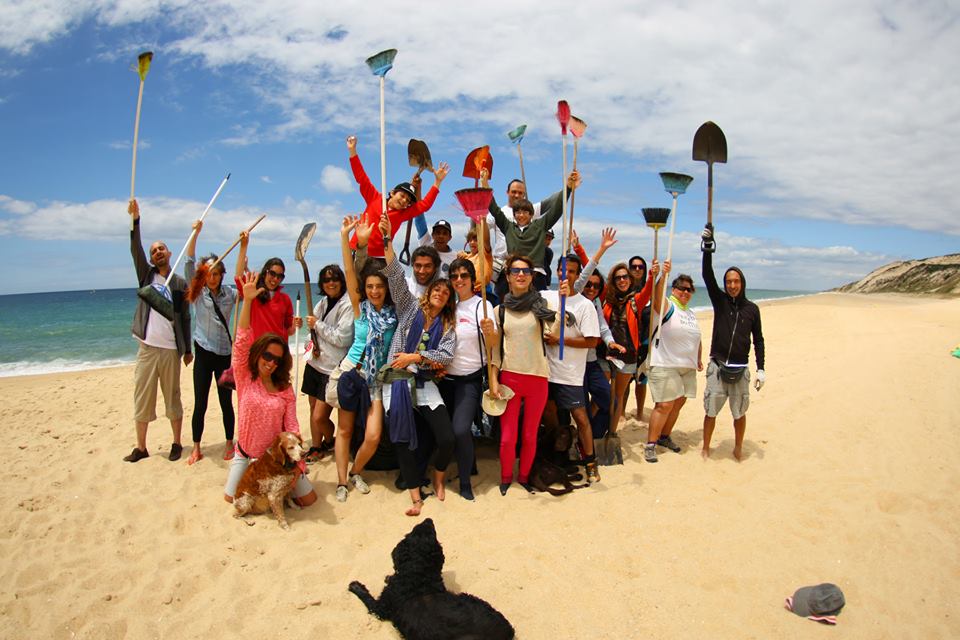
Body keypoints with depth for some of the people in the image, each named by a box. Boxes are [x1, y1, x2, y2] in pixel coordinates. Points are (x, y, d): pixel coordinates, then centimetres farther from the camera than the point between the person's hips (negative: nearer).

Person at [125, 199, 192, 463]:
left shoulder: (180, 283, 5)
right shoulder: (146, 274, 9)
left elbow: (185, 318, 6)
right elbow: (136, 250, -8)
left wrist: (187, 349, 5)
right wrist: (135, 220, -20)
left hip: (171, 349, -1)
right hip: (147, 347, 1)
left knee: (172, 398, 6)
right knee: (142, 398, 5)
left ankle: (176, 444, 17)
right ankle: (141, 448, 14)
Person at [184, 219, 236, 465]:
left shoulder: (229, 293, 5)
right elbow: (189, 264, -8)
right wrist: (195, 233, -18)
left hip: (225, 352, 1)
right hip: (204, 352, -1)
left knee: (226, 402, 8)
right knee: (200, 403, 2)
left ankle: (230, 443, 21)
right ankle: (196, 448, 14)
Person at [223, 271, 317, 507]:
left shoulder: (286, 389, -4)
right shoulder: (244, 377, -8)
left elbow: (292, 426, -6)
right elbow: (242, 341, -20)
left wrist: (294, 462, -17)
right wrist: (247, 301, -31)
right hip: (246, 453, 0)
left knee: (308, 499, -2)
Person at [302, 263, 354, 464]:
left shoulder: (348, 305, -14)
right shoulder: (322, 302, 9)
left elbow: (342, 339, -19)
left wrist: (317, 324, -12)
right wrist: (313, 344, 4)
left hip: (333, 368, -7)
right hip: (315, 363, 7)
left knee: (319, 417, -5)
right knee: (314, 410, 14)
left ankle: (330, 442, 24)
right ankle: (316, 448, 31)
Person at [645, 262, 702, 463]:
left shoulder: (691, 313, 17)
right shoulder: (666, 306, -7)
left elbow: (696, 338, 26)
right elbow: (657, 297, -30)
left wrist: (698, 358, 18)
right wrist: (663, 275, -45)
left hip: (687, 366, 8)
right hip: (665, 365, -8)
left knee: (678, 403, 12)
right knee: (664, 405, -10)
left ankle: (664, 437, 28)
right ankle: (650, 444, -2)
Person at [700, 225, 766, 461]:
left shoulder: (752, 309, 4)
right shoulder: (720, 301, 1)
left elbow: (758, 340, 9)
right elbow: (707, 275, -12)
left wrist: (761, 369, 3)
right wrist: (708, 246, -23)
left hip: (740, 369, 1)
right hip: (717, 366, -1)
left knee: (740, 412, 9)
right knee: (711, 411, 4)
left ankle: (738, 448, 27)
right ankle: (705, 448, 19)